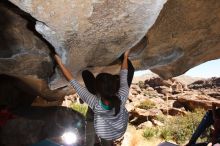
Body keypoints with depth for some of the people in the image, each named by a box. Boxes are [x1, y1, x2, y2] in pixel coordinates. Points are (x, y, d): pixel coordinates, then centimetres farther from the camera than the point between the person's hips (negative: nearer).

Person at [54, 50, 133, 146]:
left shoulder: (95, 104, -43)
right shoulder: (122, 97, -39)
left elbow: (73, 82, -36)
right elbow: (123, 75, -20)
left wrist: (60, 62, -27)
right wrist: (125, 57, -4)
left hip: (105, 134, -1)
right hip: (121, 130, 1)